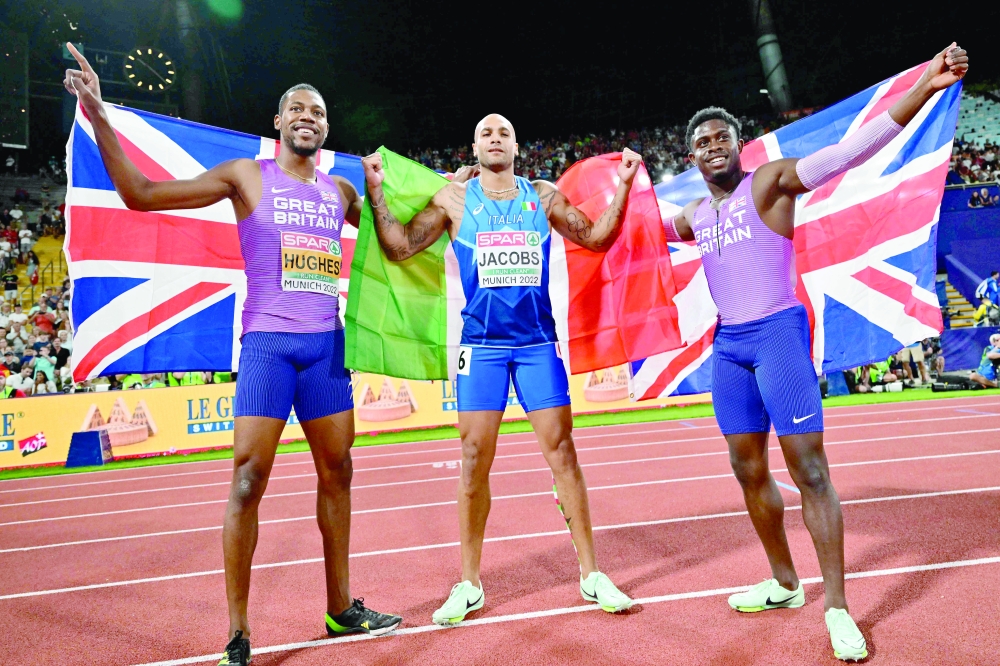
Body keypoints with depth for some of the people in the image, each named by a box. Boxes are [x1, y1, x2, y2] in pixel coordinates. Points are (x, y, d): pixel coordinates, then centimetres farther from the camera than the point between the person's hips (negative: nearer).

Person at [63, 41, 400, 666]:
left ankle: (341, 609, 24)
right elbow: (141, 194, -3)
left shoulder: (341, 191, 13)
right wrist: (99, 116, -11)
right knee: (249, 480, -8)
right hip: (268, 343, -4)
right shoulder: (246, 176, 1)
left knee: (337, 472, 9)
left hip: (327, 345, 5)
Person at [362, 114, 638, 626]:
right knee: (475, 461, 0)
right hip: (481, 343, -1)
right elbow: (400, 248, 2)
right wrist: (376, 191, -7)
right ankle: (469, 584, 15)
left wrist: (623, 185, 3)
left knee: (562, 453, 1)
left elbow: (596, 238, 11)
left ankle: (590, 574, 15)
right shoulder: (454, 198, 5)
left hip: (538, 342, 1)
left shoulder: (543, 196, 9)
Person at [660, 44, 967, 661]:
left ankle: (838, 607, 7)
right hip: (727, 346, 6)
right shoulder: (694, 216, 13)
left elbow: (850, 150, -15)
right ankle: (784, 584, 28)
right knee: (749, 470, 11)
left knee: (810, 470, -5)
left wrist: (922, 90, -25)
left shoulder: (771, 181, -3)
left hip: (778, 336, -6)